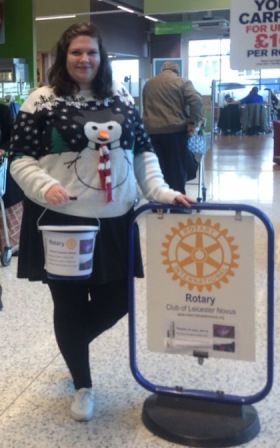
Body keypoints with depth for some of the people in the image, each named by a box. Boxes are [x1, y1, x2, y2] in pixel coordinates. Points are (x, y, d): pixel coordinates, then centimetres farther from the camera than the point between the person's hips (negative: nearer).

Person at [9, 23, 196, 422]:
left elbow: (143, 153, 11)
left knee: (116, 300, 10)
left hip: (114, 222, 4)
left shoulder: (121, 99, 9)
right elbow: (20, 159, -3)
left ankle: (74, 345, 43)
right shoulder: (42, 101, -4)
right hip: (61, 222, -4)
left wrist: (162, 192, -3)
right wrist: (44, 186, -21)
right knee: (70, 305, 7)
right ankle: (83, 385, 30)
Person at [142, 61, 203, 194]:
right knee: (177, 168, 2)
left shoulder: (148, 84, 18)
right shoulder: (181, 82, 0)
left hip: (152, 130, 5)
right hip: (175, 129, -4)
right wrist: (193, 122, -11)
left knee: (158, 167, 10)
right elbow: (196, 100, -14)